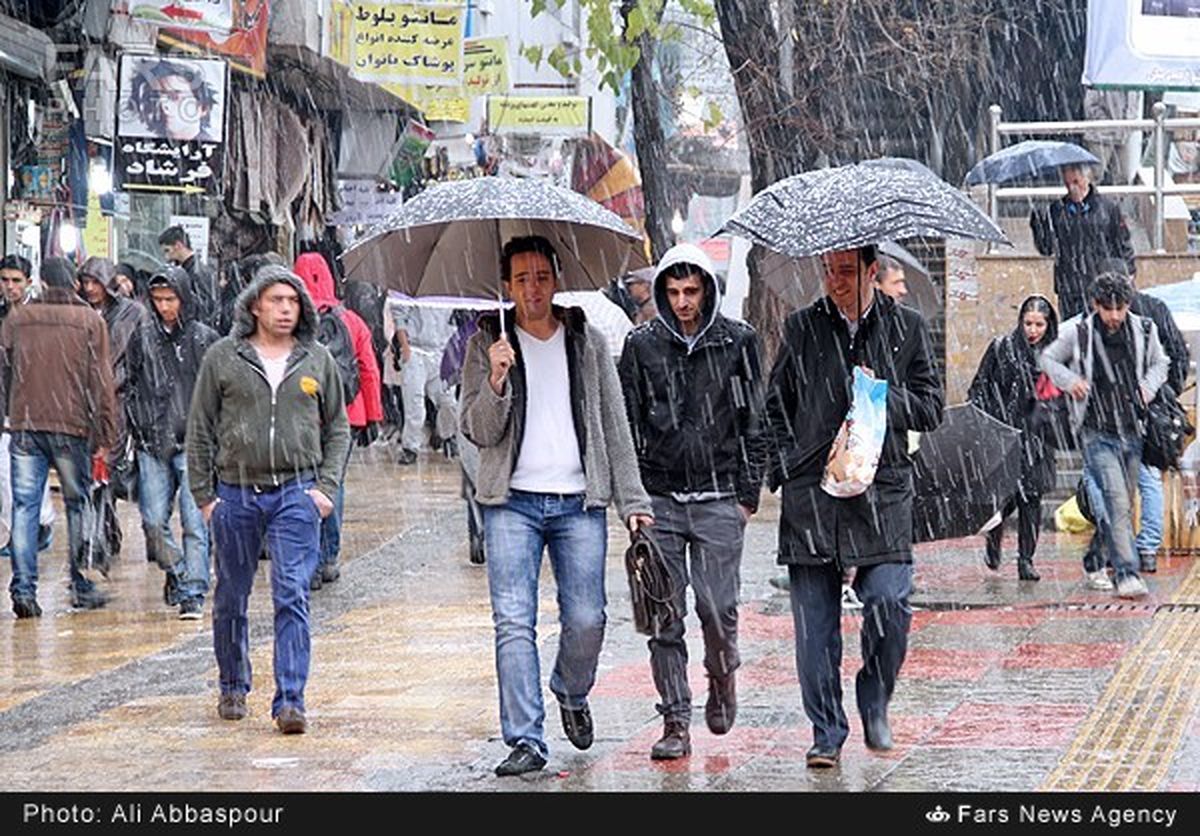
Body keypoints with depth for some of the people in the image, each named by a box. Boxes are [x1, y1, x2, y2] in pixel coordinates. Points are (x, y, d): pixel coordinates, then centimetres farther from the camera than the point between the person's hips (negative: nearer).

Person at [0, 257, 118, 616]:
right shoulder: (90, 321, 0)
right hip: (72, 426, -1)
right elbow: (101, 382, -2)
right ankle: (81, 585, 16)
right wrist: (105, 436, 0)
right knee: (78, 505, 11)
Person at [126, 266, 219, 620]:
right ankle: (176, 571, 26)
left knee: (195, 522, -5)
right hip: (153, 445, 2)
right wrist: (137, 433, 6)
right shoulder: (142, 338, 6)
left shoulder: (205, 339, 1)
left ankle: (193, 593, 0)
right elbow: (132, 388, 12)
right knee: (153, 521, 1)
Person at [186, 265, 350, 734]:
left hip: (297, 492, 0)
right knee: (231, 598, 11)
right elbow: (201, 430, 6)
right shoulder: (223, 358, 2)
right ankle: (233, 689, 29)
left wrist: (326, 486, 1)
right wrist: (203, 495, 1)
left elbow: (338, 429, 13)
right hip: (236, 494, 1)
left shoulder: (317, 360, 6)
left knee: (292, 597, -9)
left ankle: (290, 700, -9)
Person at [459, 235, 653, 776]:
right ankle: (525, 739, -5)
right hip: (512, 503, -1)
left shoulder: (589, 343, 10)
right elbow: (479, 432, -2)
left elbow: (615, 427, 12)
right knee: (514, 621, -8)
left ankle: (571, 694, 30)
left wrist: (632, 499, 5)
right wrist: (496, 380, -20)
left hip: (579, 501, 1)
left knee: (586, 620, -1)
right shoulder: (487, 344, 4)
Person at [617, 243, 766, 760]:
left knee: (717, 607, -7)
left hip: (719, 499, -1)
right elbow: (628, 425, 9)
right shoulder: (641, 345, 6)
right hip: (659, 502, 1)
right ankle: (676, 722, 6)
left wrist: (748, 494, 2)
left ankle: (722, 676, 25)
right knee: (664, 616, -1)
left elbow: (755, 422, 7)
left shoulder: (737, 341, 4)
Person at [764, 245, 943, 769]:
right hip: (810, 492, 1)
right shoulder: (802, 328, 10)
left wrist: (884, 396, -8)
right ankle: (827, 733, 9)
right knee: (815, 622, 0)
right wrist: (787, 465, 2)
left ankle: (875, 704, 13)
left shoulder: (906, 328, 8)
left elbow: (930, 409, 9)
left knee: (889, 603, -12)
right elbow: (775, 406, 15)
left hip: (882, 490, -1)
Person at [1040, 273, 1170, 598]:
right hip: (1097, 433, -4)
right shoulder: (1077, 333, -7)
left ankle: (1095, 564, 32)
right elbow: (1049, 359, 10)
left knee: (1122, 504, 12)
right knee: (1116, 502, -17)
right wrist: (1070, 381, -7)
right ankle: (1126, 573, -19)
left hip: (1132, 431, 4)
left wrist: (1148, 387, 3)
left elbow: (1160, 362, 21)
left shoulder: (1143, 331, 2)